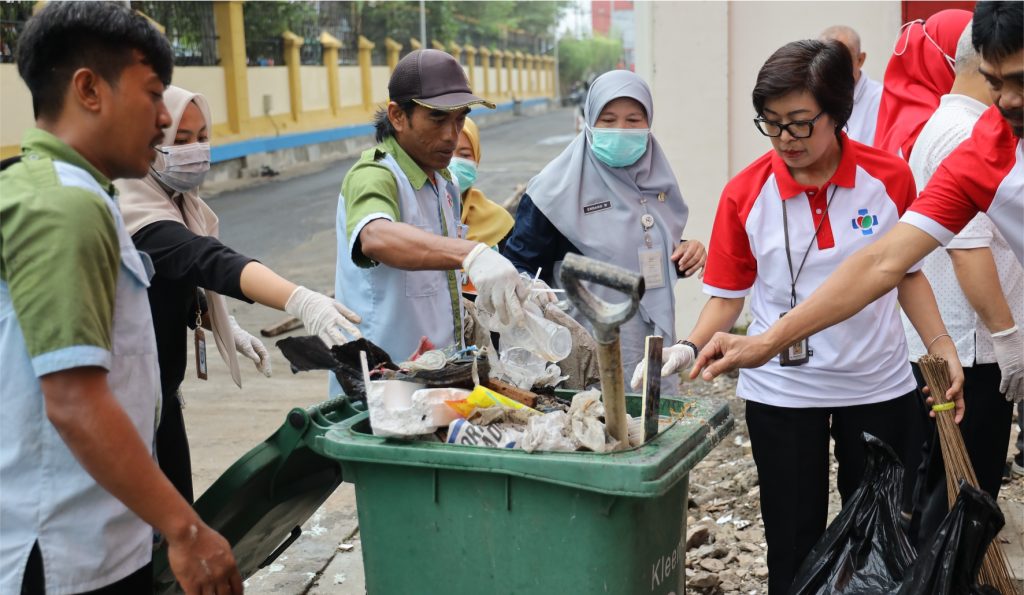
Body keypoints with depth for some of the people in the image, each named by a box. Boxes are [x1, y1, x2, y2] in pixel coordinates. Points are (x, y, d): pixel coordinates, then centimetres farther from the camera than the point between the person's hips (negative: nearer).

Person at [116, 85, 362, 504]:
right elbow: (209, 261, -39)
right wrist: (300, 301, -52)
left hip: (161, 391, 9)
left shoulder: (174, 201, 7)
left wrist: (222, 326, 4)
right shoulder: (134, 210, -22)